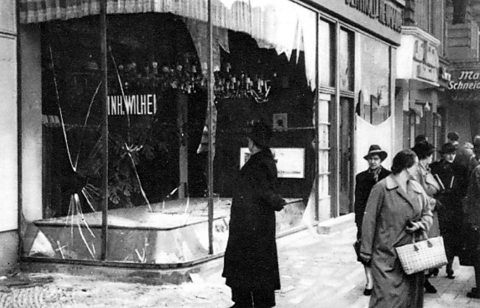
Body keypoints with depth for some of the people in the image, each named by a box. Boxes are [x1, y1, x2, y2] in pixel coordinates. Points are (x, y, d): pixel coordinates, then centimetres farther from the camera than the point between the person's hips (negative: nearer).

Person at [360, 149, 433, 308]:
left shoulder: (417, 188, 8)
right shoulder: (381, 188, -10)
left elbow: (427, 213, 18)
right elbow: (369, 221, -9)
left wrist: (420, 225, -6)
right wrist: (366, 252, -10)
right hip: (386, 256, -6)